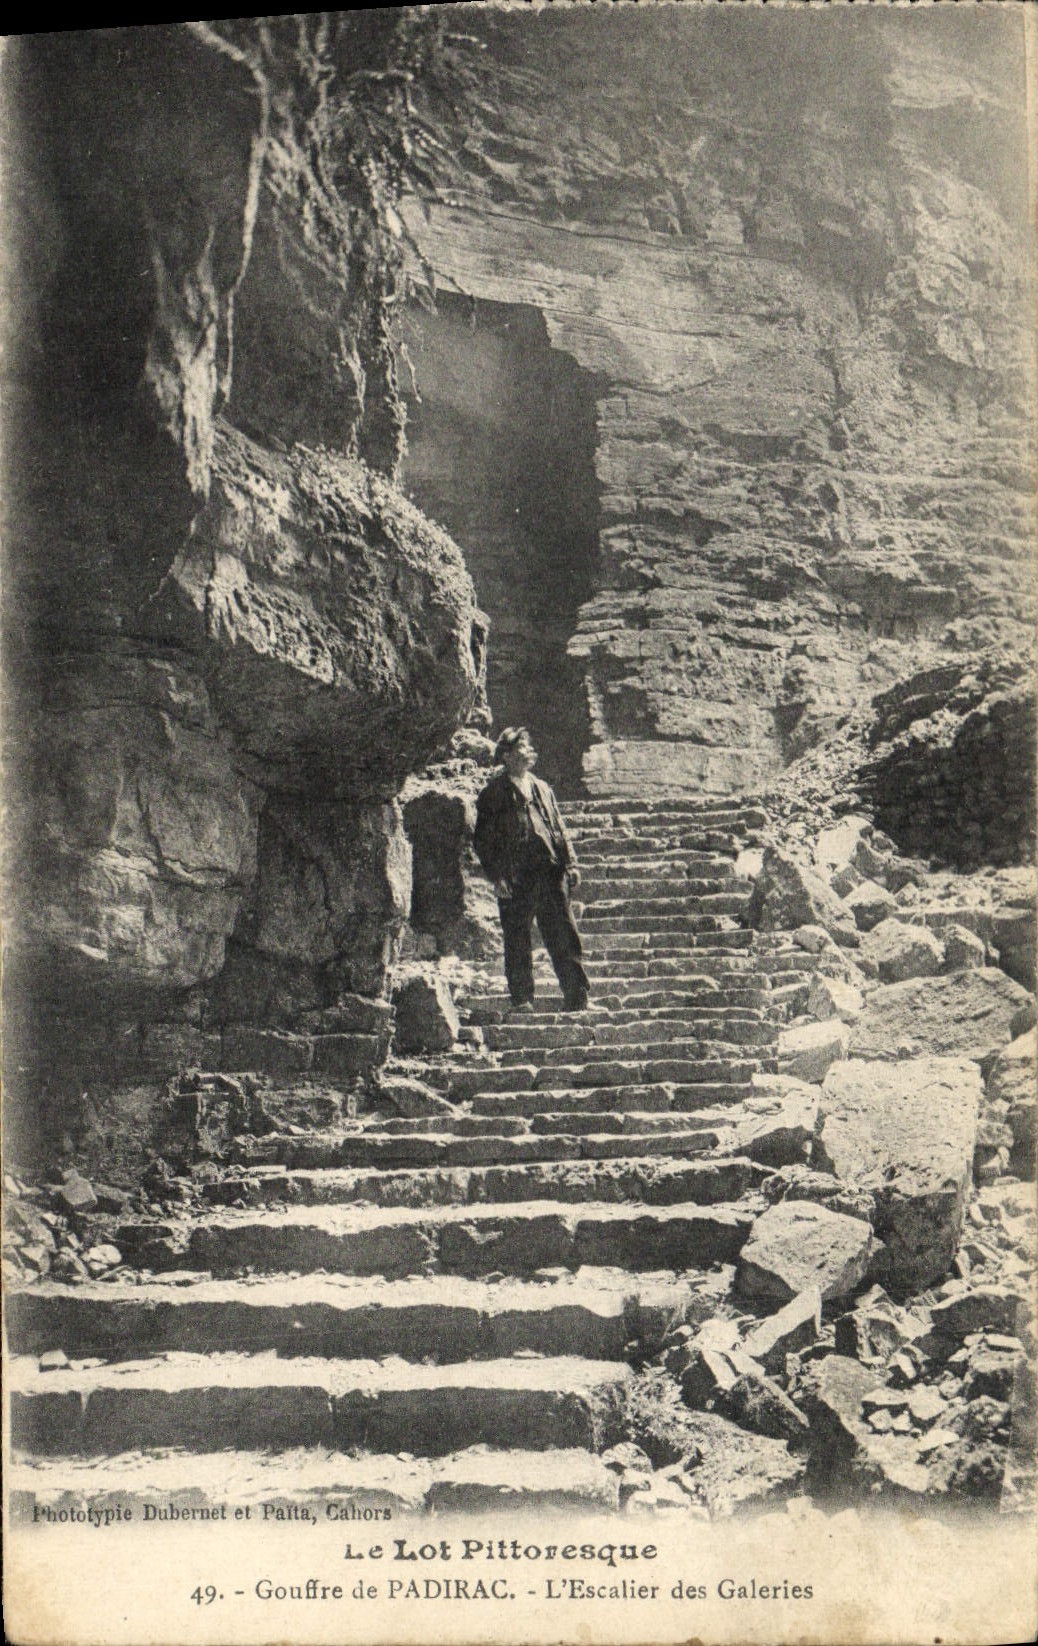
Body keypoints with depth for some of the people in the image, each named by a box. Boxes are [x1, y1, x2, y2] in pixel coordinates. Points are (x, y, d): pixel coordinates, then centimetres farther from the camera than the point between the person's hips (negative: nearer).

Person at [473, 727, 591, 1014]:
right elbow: (483, 839, 0)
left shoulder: (542, 788, 21)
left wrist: (570, 863, 7)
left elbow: (560, 829, 20)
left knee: (565, 936, 2)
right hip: (516, 877, -4)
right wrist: (497, 876, -10)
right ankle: (522, 1000, 8)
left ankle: (577, 998, 8)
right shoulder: (493, 793, 4)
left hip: (551, 872, 4)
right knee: (518, 942, -1)